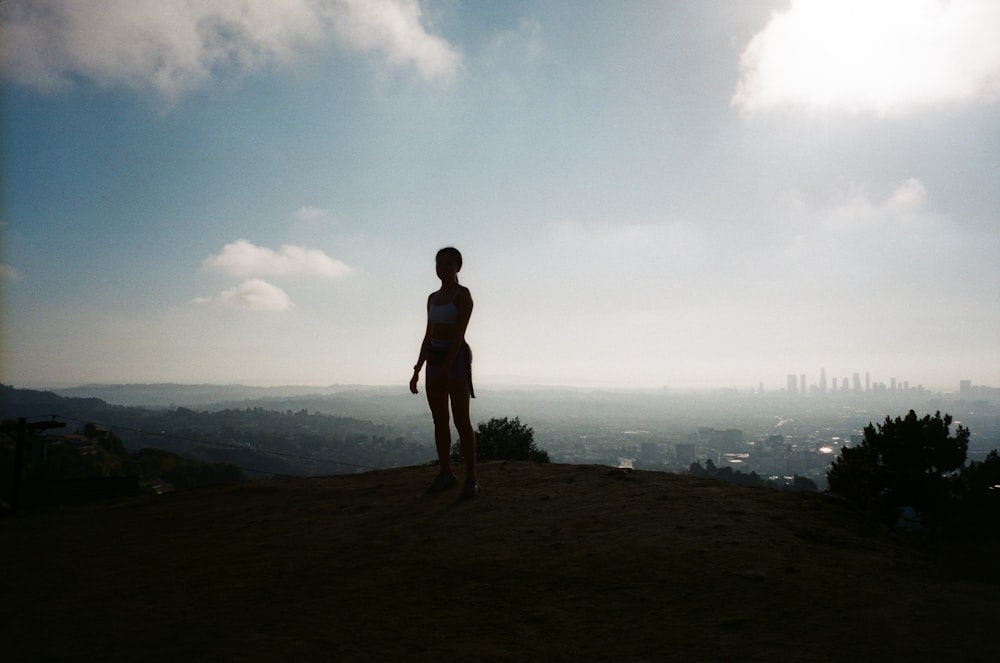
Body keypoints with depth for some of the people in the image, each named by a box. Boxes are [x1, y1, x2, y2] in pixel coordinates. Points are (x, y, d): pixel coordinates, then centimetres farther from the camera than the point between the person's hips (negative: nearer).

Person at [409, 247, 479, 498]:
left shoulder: (464, 294, -9)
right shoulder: (433, 298, 15)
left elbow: (459, 334, -17)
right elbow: (428, 336, 15)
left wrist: (445, 369, -23)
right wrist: (417, 371, 10)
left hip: (457, 359, -7)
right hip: (434, 359, 7)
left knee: (461, 420, -11)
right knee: (439, 420, 7)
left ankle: (471, 478, -5)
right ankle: (446, 473, 17)